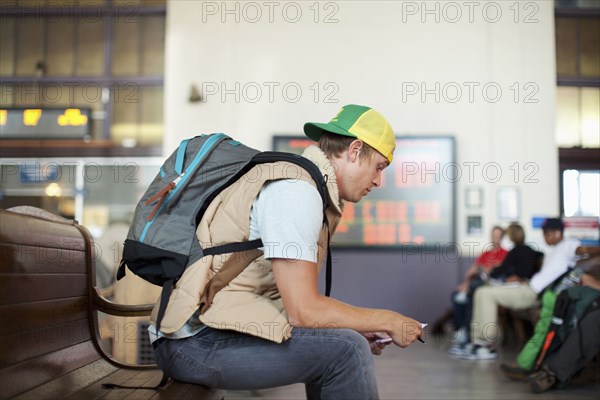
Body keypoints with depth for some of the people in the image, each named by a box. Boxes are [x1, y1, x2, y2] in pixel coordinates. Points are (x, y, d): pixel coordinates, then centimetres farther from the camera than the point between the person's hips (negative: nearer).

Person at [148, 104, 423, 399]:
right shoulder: (297, 190, -16)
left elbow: (293, 299, 16)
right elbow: (303, 310, -20)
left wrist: (355, 330, 9)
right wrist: (387, 321, -7)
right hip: (199, 342, -10)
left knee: (336, 339, 16)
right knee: (345, 350, -17)